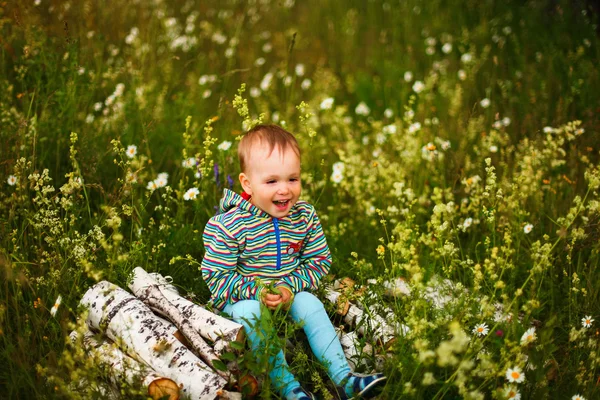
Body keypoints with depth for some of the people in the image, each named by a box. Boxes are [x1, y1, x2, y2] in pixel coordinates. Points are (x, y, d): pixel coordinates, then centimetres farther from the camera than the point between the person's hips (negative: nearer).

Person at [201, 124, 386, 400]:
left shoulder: (305, 217, -7)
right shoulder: (228, 226, -20)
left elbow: (319, 262, -2)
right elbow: (216, 276, -16)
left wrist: (291, 286, -19)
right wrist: (255, 291, -28)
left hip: (291, 292, 3)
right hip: (242, 297, -3)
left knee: (310, 304, -24)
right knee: (250, 313, -34)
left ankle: (343, 377, -21)